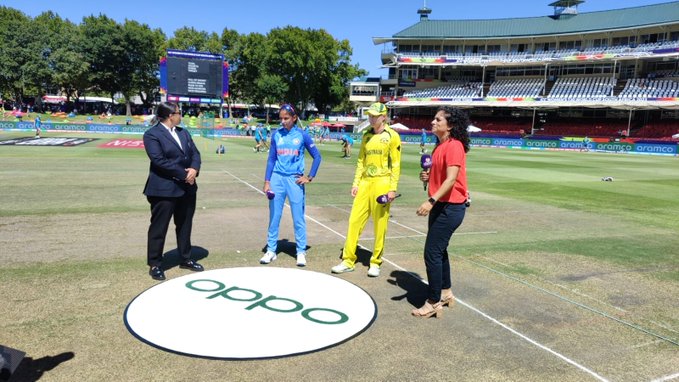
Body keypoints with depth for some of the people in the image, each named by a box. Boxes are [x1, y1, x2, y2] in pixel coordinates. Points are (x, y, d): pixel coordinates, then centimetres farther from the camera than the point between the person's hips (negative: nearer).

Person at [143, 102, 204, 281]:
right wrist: (184, 174, -19)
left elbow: (195, 153, 8)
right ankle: (155, 264, 15)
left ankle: (186, 259, 29)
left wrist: (194, 169, -13)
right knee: (159, 227, 3)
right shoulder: (152, 134, -11)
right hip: (163, 189, -7)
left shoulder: (183, 132, 13)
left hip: (187, 188, 7)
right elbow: (159, 160, -21)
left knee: (185, 225, 16)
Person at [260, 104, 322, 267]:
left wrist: (310, 177, -2)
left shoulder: (302, 135, -2)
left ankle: (301, 252, 13)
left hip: (295, 180, -2)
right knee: (274, 216, 7)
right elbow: (271, 159, 7)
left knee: (298, 218, 3)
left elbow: (317, 156, 3)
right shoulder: (276, 135, 4)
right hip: (277, 179, 2)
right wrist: (267, 181, 2)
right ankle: (271, 250, 19)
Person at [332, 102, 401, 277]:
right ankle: (348, 261, 12)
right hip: (365, 183, 5)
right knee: (354, 221, 3)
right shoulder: (366, 136, 14)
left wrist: (392, 189, -11)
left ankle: (375, 262, 15)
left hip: (382, 184, -5)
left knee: (380, 225, 1)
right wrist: (355, 183, 9)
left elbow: (395, 165, -5)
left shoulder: (392, 136, -2)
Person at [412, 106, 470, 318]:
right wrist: (427, 176, 5)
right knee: (439, 250, 19)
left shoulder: (454, 146, -17)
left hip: (450, 207, -10)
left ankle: (434, 303, 4)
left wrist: (431, 201, -34)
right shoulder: (440, 146, 13)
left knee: (432, 253, -8)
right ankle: (446, 293, 35)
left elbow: (451, 179, -26)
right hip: (440, 205, 10)